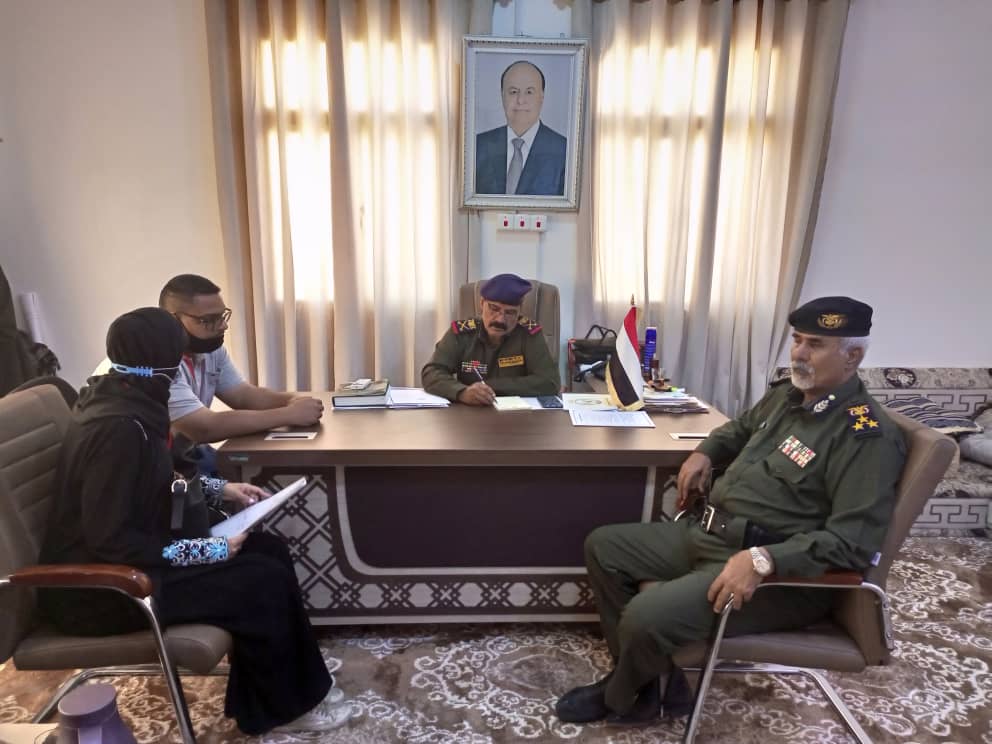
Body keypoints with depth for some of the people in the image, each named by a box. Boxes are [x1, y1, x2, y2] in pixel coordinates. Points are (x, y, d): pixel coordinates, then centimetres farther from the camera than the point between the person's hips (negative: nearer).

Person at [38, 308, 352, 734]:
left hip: (127, 555, 9)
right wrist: (206, 550, -22)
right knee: (264, 582, -14)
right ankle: (283, 707, 8)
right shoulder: (117, 427, -28)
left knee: (270, 551, 3)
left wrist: (220, 488, 10)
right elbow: (110, 541, -27)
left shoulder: (123, 401, 2)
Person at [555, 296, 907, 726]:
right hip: (706, 533, 10)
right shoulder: (786, 395, 11)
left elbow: (853, 541, -25)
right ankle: (651, 676, 9)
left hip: (780, 572, -9)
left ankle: (619, 699, 8)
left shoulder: (867, 436, -16)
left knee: (646, 616, -28)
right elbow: (742, 428, 33)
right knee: (602, 547, 7)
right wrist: (704, 454, 14)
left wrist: (764, 560, -35)